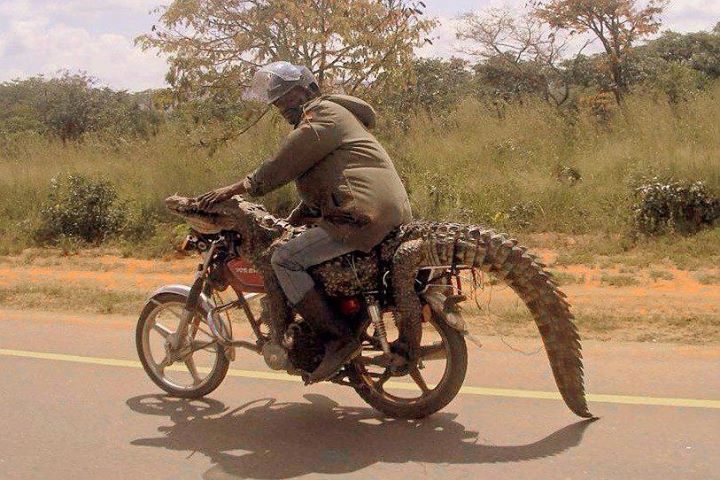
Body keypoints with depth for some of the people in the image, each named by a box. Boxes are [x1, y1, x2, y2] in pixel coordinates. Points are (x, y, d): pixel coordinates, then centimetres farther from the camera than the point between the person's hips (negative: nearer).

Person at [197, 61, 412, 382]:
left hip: (363, 213, -11)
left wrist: (235, 189, -7)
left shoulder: (323, 112, -2)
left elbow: (283, 164, -11)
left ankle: (339, 338, -14)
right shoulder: (335, 116, 30)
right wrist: (288, 224, 25)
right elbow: (317, 189, 31)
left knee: (286, 260, -14)